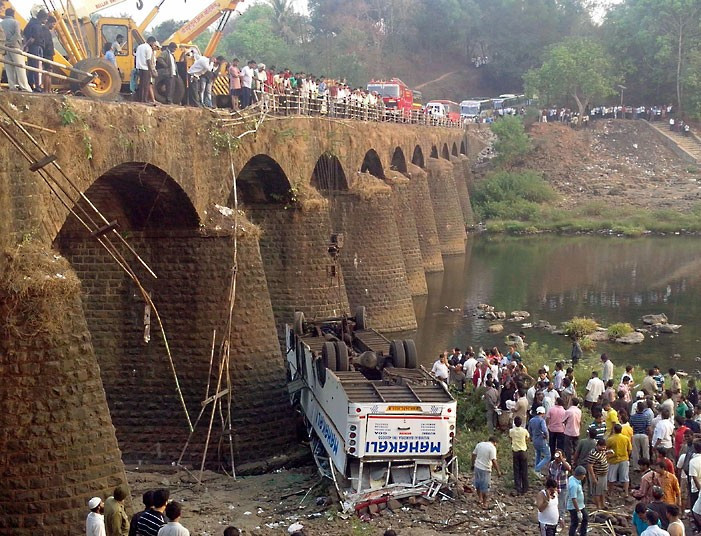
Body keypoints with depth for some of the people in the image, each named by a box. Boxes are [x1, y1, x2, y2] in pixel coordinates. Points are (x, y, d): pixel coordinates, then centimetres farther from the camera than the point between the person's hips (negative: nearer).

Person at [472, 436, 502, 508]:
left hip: (477, 467, 6)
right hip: (485, 470, -6)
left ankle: (480, 499, 37)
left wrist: (473, 464, 25)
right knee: (485, 487, 4)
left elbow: (474, 454, 12)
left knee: (478, 484, 22)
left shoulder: (479, 444, 6)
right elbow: (493, 461, -20)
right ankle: (484, 504, 9)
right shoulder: (492, 448, -14)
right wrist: (498, 471, -14)